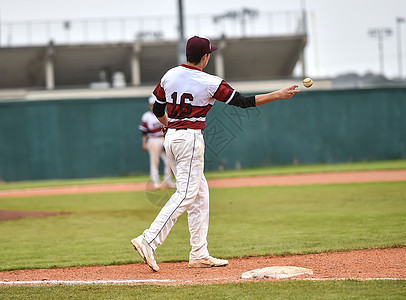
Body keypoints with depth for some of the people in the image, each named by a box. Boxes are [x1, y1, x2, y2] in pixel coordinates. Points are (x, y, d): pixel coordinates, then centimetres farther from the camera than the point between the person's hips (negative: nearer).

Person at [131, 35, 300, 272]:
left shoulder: (170, 75, 5)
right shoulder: (210, 83, -12)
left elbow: (158, 109, 13)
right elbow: (243, 102, -7)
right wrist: (279, 94, -1)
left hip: (171, 137, 8)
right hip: (191, 139, -8)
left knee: (200, 193, 12)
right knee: (186, 194, -8)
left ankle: (199, 255, 11)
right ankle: (148, 241, -20)